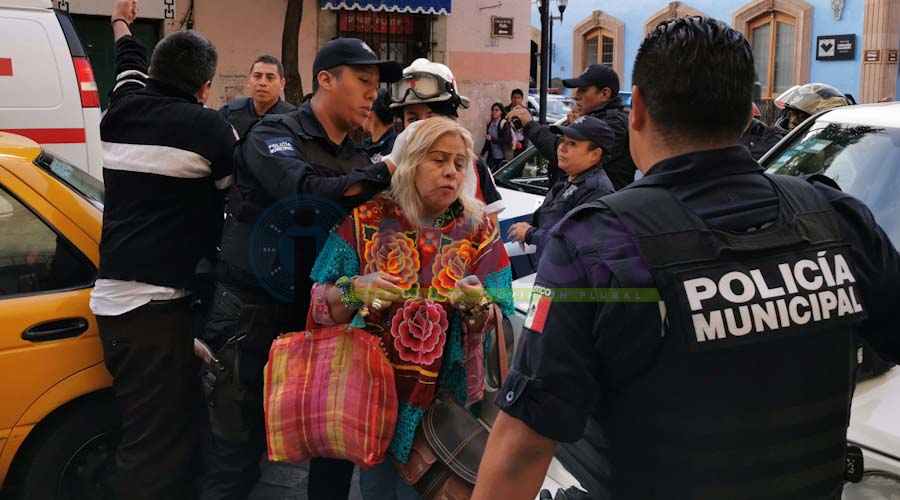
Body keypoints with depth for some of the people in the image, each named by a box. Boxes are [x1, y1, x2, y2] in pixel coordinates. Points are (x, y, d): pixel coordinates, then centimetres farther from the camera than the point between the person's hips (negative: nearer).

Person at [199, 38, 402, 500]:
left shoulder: (359, 160, 12)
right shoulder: (273, 134, -8)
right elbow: (305, 191, -28)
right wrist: (384, 175, -25)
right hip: (252, 316, -6)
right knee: (237, 450, 3)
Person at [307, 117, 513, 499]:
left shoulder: (479, 231, -3)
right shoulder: (367, 221, -5)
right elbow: (320, 306, -6)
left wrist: (478, 305, -27)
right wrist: (356, 290, -25)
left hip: (446, 395, 0)